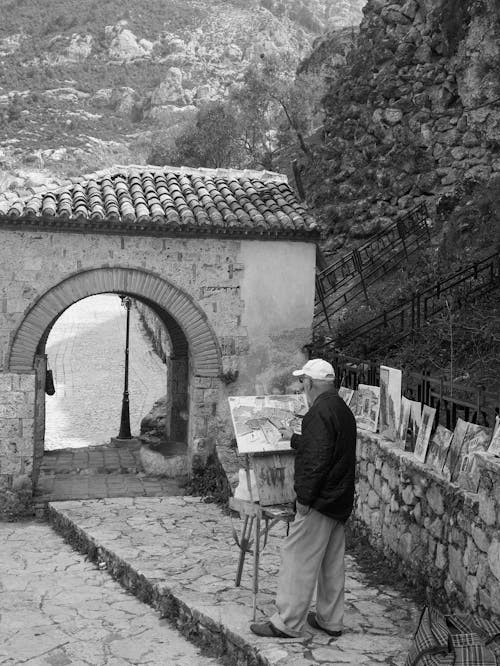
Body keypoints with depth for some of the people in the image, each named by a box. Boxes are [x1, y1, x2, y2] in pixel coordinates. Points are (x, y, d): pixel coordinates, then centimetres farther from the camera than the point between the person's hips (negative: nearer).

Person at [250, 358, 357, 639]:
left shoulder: (320, 412, -19)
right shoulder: (343, 410, 12)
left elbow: (317, 459, -24)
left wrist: (304, 496, -19)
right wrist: (294, 439, 34)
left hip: (320, 500, -10)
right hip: (340, 499, 10)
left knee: (299, 558, -2)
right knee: (332, 562, 16)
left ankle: (287, 623, 4)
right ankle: (331, 620, 25)